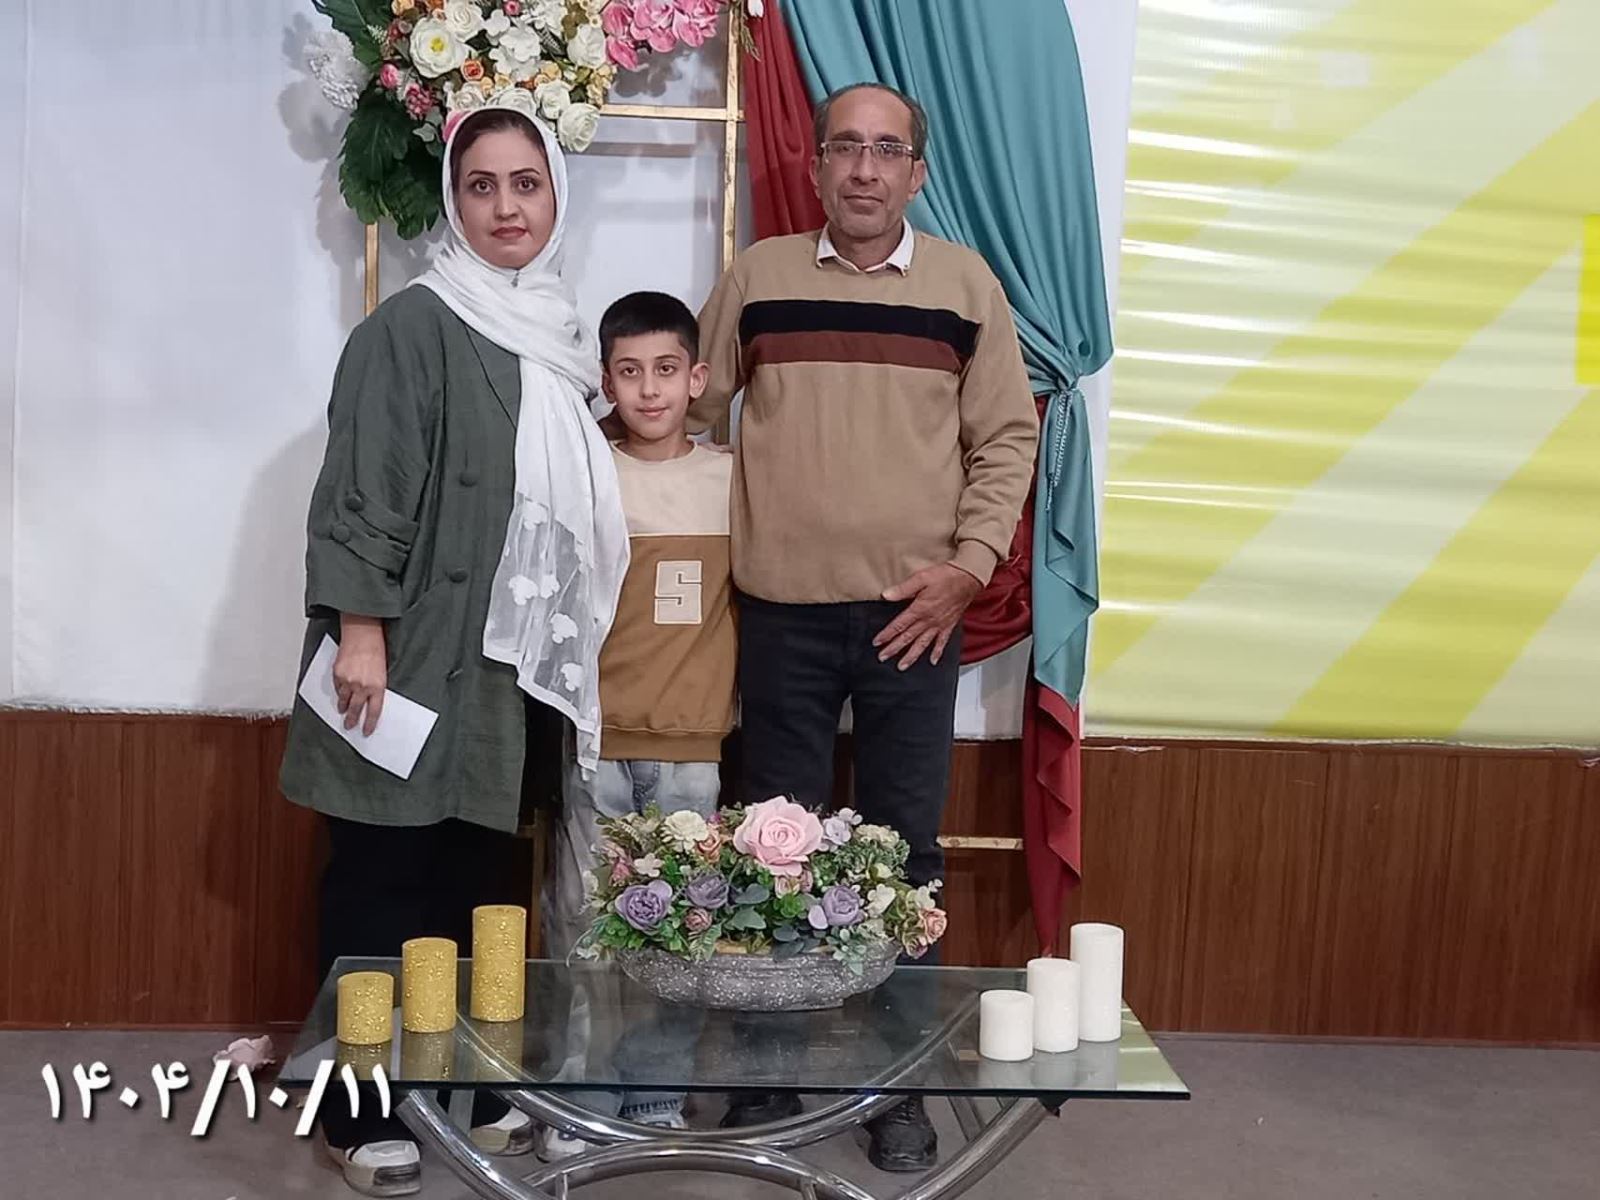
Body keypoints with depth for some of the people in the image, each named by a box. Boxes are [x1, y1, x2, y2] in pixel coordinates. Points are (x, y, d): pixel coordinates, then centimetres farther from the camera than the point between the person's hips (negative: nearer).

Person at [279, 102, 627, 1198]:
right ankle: (364, 1112, 13)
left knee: (478, 879, 12)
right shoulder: (414, 327, -8)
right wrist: (359, 631, -19)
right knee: (383, 883, 1)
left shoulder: (562, 337, 13)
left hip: (513, 662, 7)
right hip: (415, 656, -6)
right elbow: (362, 488, -13)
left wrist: (571, 647, 17)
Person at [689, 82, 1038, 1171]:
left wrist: (969, 564, -5)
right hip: (782, 614, 0)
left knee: (905, 849, 6)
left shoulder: (967, 285, 4)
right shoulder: (757, 276, 4)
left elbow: (1006, 437, 5)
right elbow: (697, 412, 11)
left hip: (916, 615, 0)